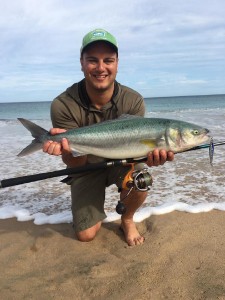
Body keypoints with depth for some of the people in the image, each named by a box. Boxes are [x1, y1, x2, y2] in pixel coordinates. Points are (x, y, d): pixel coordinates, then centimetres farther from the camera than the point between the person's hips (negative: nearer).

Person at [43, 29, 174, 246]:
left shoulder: (134, 101, -20)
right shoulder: (63, 106, -24)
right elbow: (75, 164, -23)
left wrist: (149, 153, -46)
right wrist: (71, 147, -48)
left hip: (119, 162, 1)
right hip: (86, 168, 0)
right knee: (86, 235, -5)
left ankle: (127, 219, 2)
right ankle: (96, 210, 32)